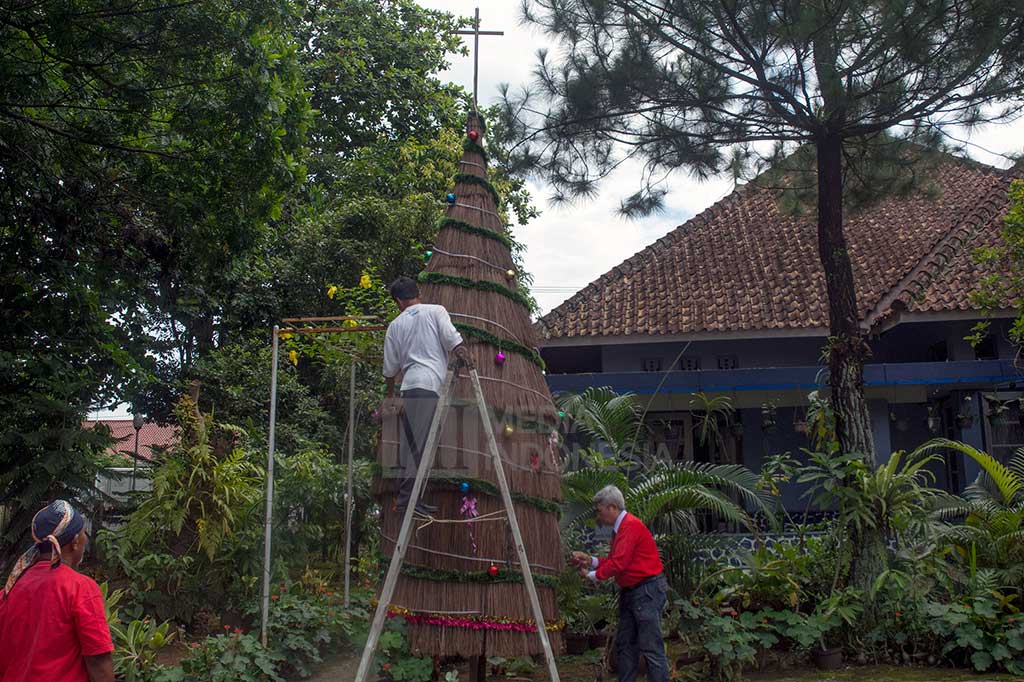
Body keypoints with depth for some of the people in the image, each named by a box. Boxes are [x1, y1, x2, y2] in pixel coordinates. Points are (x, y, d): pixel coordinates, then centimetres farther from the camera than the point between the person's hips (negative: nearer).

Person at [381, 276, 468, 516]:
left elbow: (390, 367, 22)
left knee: (412, 445, 7)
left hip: (410, 387, 4)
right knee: (419, 445, -7)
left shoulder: (395, 325, 18)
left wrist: (389, 394, 35)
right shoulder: (436, 311, 9)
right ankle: (407, 499, -11)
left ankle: (407, 499, 10)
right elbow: (451, 338, -6)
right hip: (431, 384, -4)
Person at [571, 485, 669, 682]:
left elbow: (619, 563, -23)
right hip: (630, 591, 11)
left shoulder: (631, 526, -18)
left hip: (648, 591, -11)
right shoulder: (619, 529, 14)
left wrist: (592, 575, -12)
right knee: (625, 644, 14)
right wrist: (590, 560, 2)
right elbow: (613, 561, 15)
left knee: (651, 647, -8)